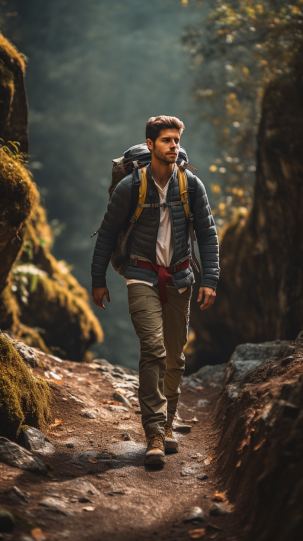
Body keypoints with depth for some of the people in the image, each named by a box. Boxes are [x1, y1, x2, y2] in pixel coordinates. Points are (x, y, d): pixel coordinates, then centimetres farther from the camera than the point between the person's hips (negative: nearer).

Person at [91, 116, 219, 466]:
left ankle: (166, 426, 24)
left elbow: (208, 234, 6)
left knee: (175, 358, 8)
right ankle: (154, 436, -17)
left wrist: (210, 279, -3)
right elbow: (107, 234, 3)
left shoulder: (192, 186, 1)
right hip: (142, 278, -3)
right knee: (153, 350, -17)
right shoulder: (129, 187, -6)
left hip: (179, 279, 3)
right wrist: (98, 280, 4)